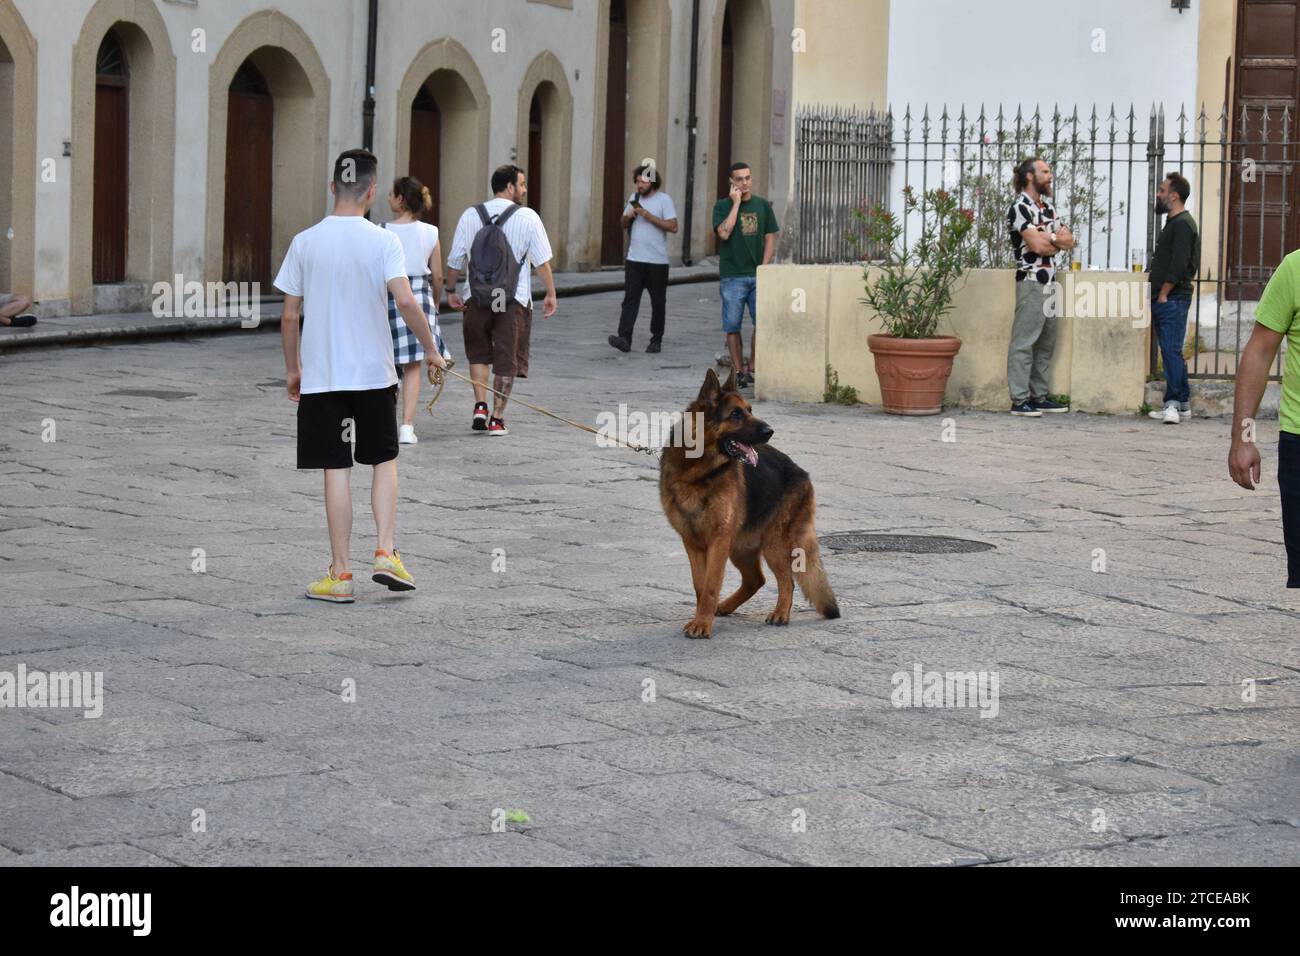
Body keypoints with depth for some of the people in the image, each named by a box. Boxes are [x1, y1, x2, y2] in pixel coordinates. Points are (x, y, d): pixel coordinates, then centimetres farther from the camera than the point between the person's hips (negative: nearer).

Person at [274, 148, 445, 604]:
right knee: (384, 462, 16)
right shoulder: (383, 241, -7)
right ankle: (385, 554, 4)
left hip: (321, 375, 1)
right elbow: (405, 300, -17)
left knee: (337, 471, 3)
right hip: (374, 374, -1)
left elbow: (289, 315, 1)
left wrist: (292, 369, 13)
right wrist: (431, 349, -4)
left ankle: (340, 574, 6)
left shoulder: (305, 242, -1)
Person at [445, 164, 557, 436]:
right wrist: (550, 294, 4)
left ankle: (480, 406, 5)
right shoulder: (527, 217, -5)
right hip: (514, 300, -2)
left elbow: (455, 260, 7)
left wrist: (451, 291, 20)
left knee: (478, 353, 19)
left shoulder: (470, 215, 3)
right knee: (506, 358, 7)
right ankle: (497, 418, 7)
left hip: (478, 298, 2)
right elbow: (542, 261, -5)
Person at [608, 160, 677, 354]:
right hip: (634, 259, 4)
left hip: (657, 260, -4)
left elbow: (673, 226, -14)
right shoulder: (634, 197, 12)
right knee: (630, 299, -7)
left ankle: (656, 340, 15)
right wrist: (629, 216, -4)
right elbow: (624, 224, 19)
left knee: (658, 302, 5)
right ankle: (624, 338, -14)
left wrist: (649, 216, -17)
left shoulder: (664, 199, -5)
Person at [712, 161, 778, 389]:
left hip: (757, 276, 2)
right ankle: (739, 372, 9)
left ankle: (752, 368, 3)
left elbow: (770, 239, 10)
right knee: (733, 326, 1)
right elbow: (724, 233, -16)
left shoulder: (763, 205, 10)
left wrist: (763, 269, -2)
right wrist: (736, 203, -13)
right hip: (732, 276, -2)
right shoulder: (723, 206, 1)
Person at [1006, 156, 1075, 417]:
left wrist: (1048, 237, -8)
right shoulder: (1020, 207, -9)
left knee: (1046, 342, 10)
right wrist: (1057, 240, 2)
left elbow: (1069, 240, 11)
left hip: (1050, 283, 9)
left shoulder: (1047, 206, 18)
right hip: (1031, 281, -9)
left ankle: (1039, 396, 15)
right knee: (1024, 342, -8)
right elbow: (1037, 245, -18)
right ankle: (1019, 400, -9)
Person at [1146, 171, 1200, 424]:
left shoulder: (1182, 224, -12)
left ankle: (1174, 403, -15)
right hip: (1164, 300, 10)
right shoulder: (1173, 222, 21)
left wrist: (1163, 294, -15)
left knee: (1171, 351, -13)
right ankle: (1182, 405, 15)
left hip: (1172, 300, -10)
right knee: (1171, 351, 11)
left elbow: (1178, 265, -19)